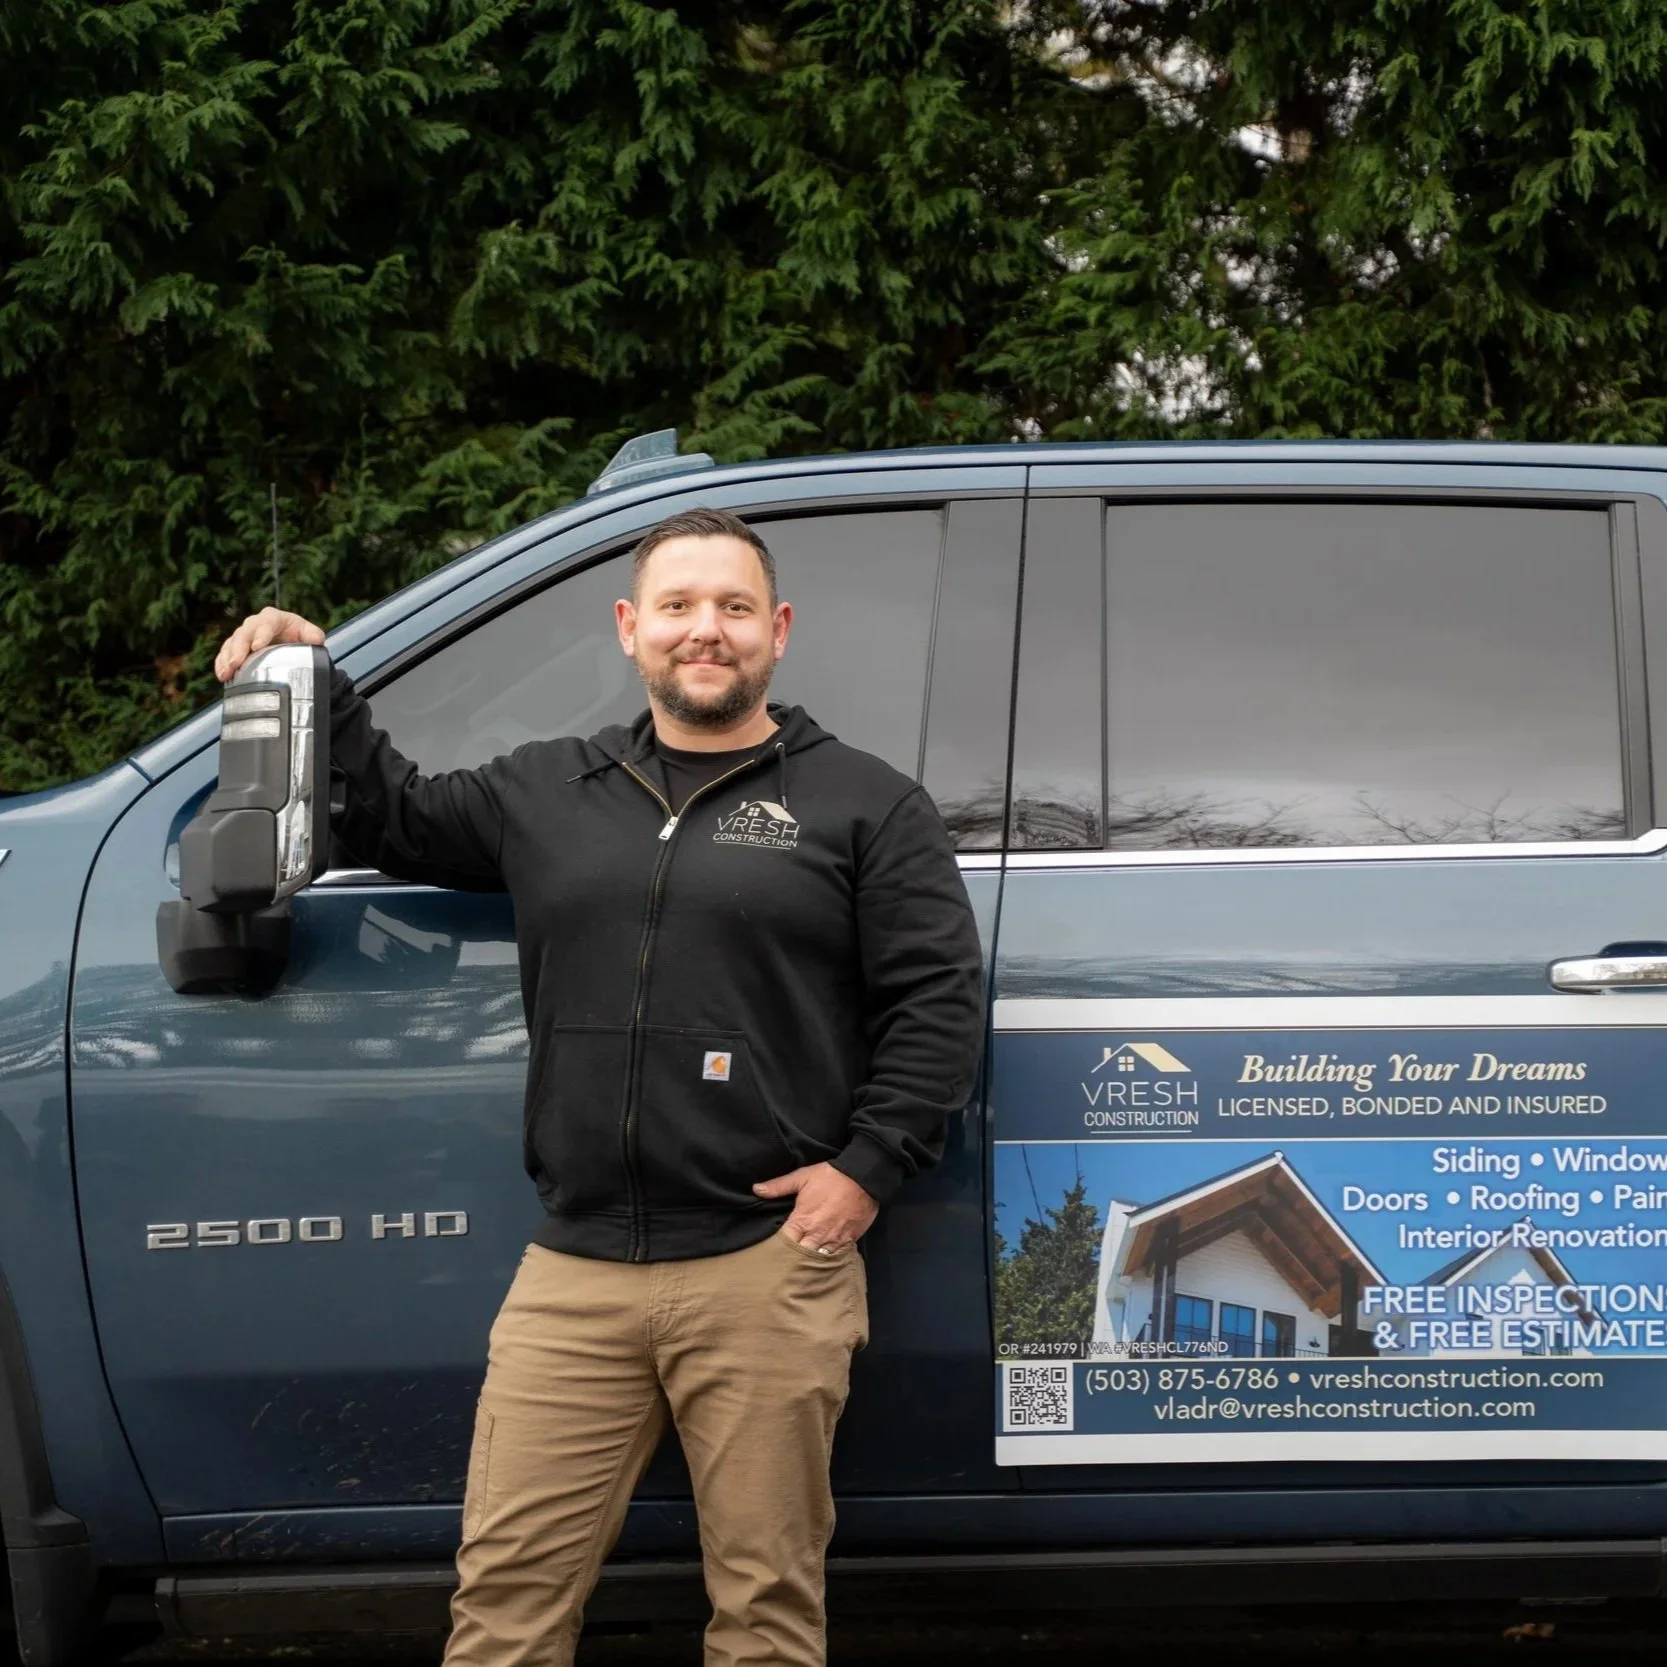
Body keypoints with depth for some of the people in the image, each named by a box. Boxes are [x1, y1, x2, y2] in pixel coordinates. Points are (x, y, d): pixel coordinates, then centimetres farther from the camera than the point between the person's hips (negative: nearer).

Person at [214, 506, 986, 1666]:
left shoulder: (865, 806, 5)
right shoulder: (548, 792, 18)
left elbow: (940, 1001, 1)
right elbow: (396, 822, 30)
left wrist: (868, 1166, -8)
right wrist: (319, 690, 19)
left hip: (768, 1267, -3)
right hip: (574, 1273, 4)